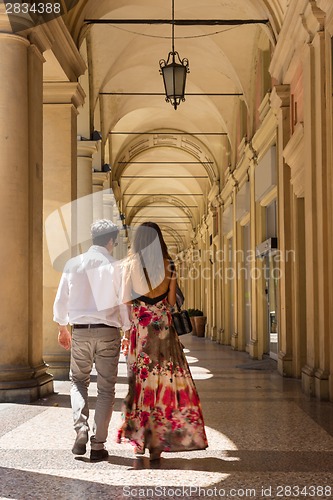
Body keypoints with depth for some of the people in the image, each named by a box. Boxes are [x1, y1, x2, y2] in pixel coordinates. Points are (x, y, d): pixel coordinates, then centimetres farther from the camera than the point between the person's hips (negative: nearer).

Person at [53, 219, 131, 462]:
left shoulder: (73, 264, 1)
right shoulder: (115, 266, -8)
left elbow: (61, 299, 8)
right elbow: (123, 303, -7)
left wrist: (62, 328, 22)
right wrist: (128, 331, 6)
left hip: (80, 332, 2)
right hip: (108, 332, -2)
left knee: (78, 381, 20)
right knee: (106, 388, 8)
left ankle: (81, 430, 0)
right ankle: (98, 445, 8)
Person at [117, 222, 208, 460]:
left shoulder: (130, 265, -2)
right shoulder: (168, 265, 0)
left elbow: (126, 300, -6)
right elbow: (172, 301, 1)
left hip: (139, 327, 0)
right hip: (163, 327, 0)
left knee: (140, 378, 8)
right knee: (164, 378, 4)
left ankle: (139, 439, 10)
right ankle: (157, 442, 4)